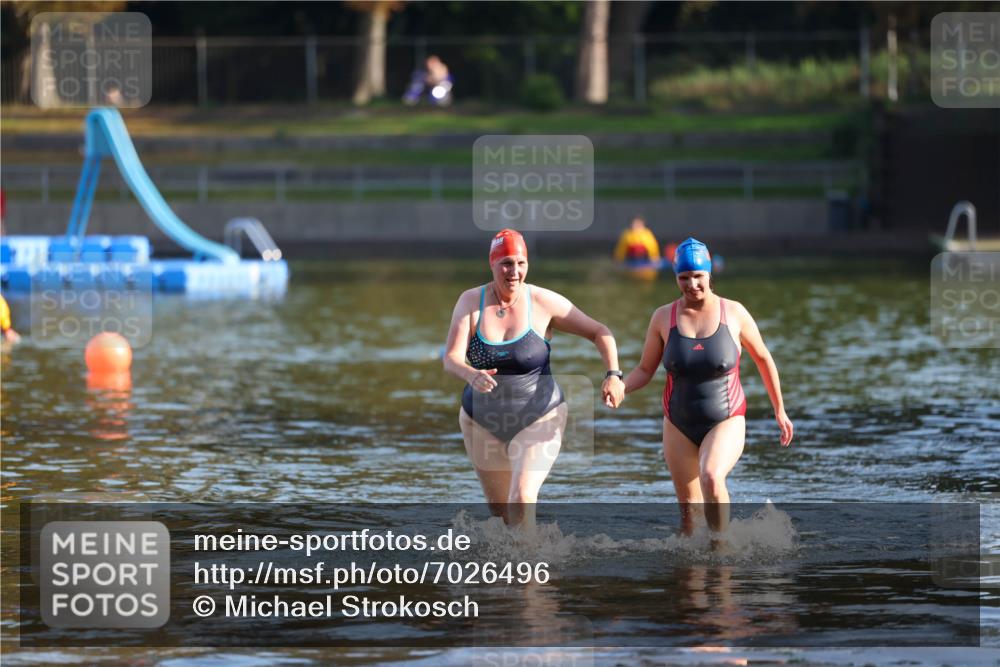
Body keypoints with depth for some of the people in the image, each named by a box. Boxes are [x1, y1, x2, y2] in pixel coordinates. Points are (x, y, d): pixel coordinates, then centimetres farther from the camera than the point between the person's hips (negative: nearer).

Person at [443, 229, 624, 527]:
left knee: (522, 498, -23)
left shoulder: (544, 302, -10)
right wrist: (471, 375, -39)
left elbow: (600, 333, -3)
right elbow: (451, 359, -16)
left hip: (539, 417, -3)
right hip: (484, 421, 3)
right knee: (500, 510, 14)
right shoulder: (471, 302, -6)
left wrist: (613, 374, -20)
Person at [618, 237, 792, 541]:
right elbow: (644, 371, 4)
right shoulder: (664, 317, -2)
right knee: (689, 510, 6)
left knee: (711, 477, -31)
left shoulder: (734, 313, -5)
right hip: (680, 425, 3)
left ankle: (721, 546, -15)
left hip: (726, 422, -3)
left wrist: (780, 411, 11)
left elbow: (763, 359, 7)